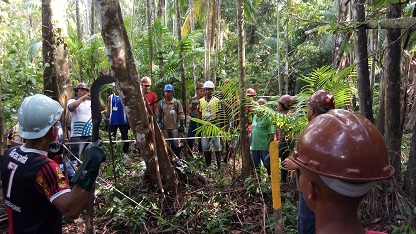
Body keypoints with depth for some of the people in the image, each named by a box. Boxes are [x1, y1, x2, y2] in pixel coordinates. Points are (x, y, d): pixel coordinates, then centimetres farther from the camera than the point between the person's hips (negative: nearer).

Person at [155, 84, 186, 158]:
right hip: (164, 128, 3)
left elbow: (181, 114, 0)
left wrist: (182, 125, -5)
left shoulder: (177, 102, 0)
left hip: (174, 127, -2)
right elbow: (158, 114, 12)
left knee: (176, 144, 1)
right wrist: (159, 123, 0)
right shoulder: (161, 103, 6)